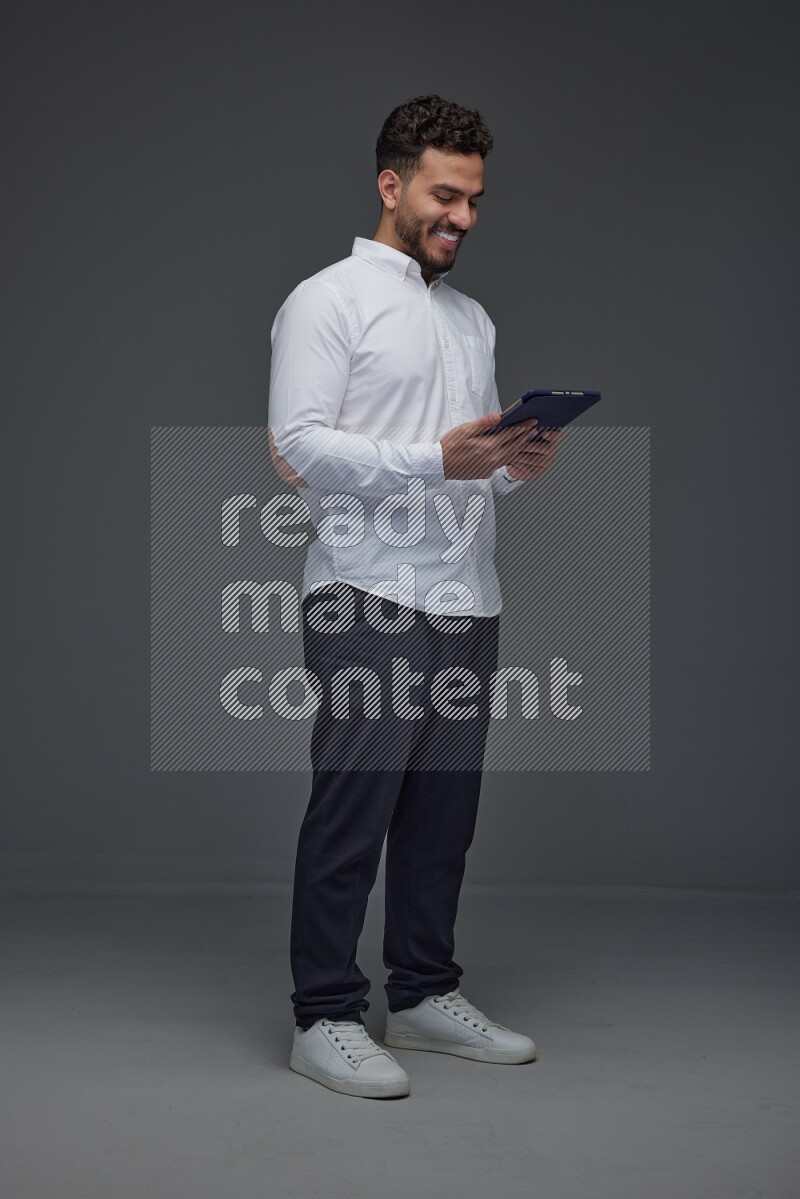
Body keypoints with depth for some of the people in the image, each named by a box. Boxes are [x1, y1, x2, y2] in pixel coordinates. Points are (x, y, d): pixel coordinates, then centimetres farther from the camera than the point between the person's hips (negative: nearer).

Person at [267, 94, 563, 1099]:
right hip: (369, 601, -8)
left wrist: (518, 463, -1)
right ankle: (324, 1017, 5)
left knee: (442, 812, 12)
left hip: (466, 602, 8)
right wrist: (436, 459, -24)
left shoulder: (474, 320, 19)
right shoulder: (328, 301, -5)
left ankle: (425, 996, 24)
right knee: (353, 810, -4)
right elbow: (298, 446, -15)